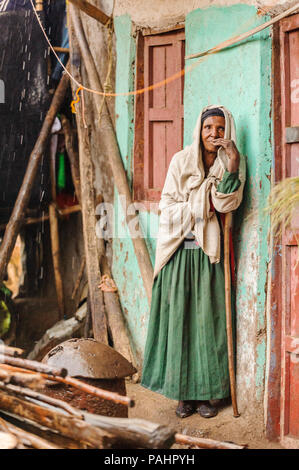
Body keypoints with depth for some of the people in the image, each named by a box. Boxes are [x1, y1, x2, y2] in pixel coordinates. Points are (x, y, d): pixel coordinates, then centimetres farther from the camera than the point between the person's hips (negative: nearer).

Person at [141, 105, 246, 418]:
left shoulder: (232, 163, 6)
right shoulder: (181, 161, 4)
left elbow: (227, 204, -10)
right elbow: (167, 205, 2)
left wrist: (233, 166, -21)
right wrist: (200, 207, -9)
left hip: (208, 252, 1)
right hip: (180, 250, 0)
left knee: (207, 319, 0)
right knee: (178, 318, -1)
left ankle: (204, 392, 8)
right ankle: (184, 393, 7)